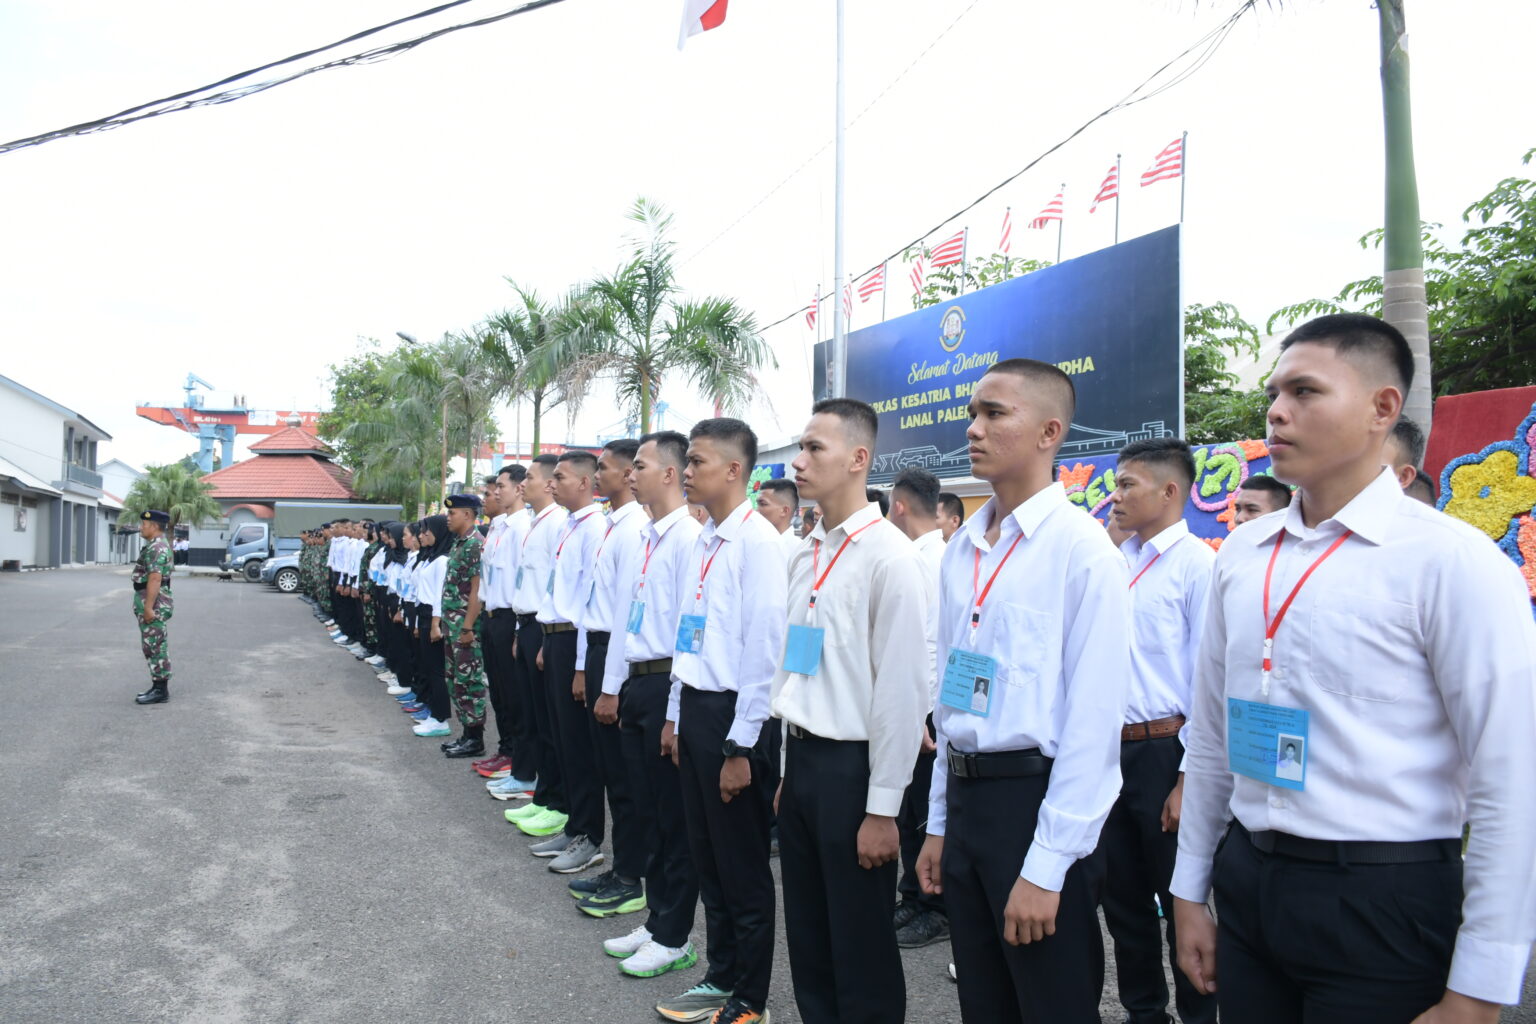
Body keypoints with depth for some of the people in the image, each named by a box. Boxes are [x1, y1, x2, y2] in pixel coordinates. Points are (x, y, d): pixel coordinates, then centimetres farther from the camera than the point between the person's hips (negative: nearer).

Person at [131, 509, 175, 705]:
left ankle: (160, 691, -3)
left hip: (154, 605, -11)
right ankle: (158, 687, 18)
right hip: (153, 604, 11)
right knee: (154, 648, 13)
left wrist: (148, 607, -26)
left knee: (155, 648, -6)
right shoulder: (157, 546, 17)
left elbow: (155, 579, -25)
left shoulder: (156, 547, -18)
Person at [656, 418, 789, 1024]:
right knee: (706, 858, 19)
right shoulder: (702, 542, 9)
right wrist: (676, 715, 18)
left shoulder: (758, 542, -16)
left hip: (732, 714, -8)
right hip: (694, 706, 8)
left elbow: (765, 650, -18)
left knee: (743, 869, 8)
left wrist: (741, 747, -17)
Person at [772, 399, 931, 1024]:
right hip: (802, 760, 8)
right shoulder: (807, 554, 8)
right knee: (807, 941, 19)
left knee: (861, 949, 8)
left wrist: (883, 808, -16)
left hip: (852, 766, -7)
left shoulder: (889, 556, -15)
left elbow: (901, 687, -17)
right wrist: (789, 768, 17)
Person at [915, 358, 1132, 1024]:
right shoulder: (963, 549, 8)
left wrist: (1045, 868, -17)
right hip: (965, 795, 7)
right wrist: (939, 824, 15)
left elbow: (1092, 721, -16)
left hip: (1037, 796, -7)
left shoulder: (1082, 549, -13)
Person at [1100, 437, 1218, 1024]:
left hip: (1164, 751, -6)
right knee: (1123, 897, 18)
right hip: (1111, 749, 6)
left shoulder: (1197, 563, -11)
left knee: (1180, 898, 10)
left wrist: (1189, 779, -15)